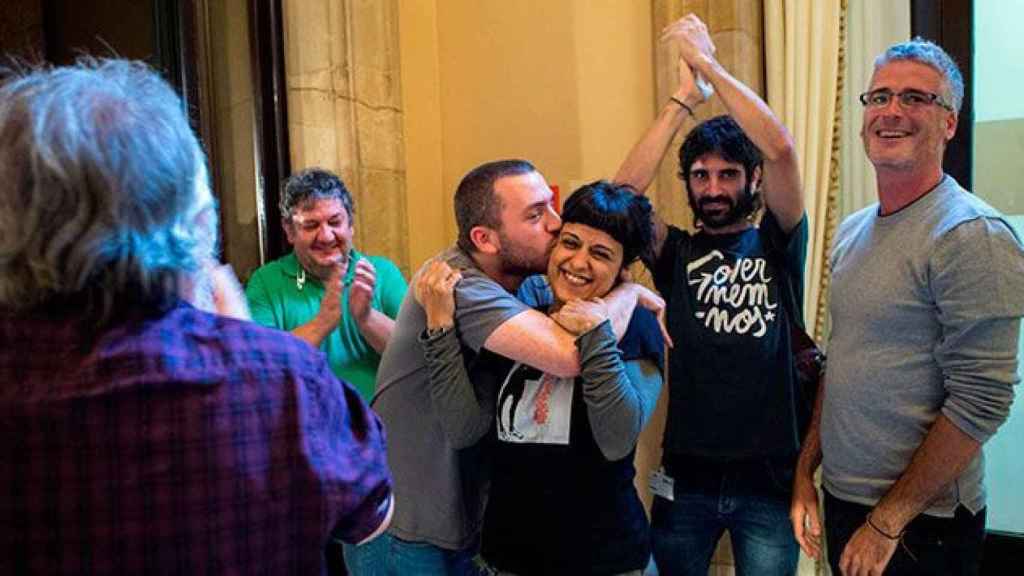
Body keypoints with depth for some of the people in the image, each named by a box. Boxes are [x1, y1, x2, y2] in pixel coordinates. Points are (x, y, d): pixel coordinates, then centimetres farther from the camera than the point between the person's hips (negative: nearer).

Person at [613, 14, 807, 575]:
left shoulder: (776, 244, 0)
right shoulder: (676, 252, 3)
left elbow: (780, 149, -15)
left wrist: (708, 62, -10)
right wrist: (682, 97, -12)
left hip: (769, 476, -1)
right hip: (687, 474, 1)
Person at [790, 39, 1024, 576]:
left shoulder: (972, 235, -17)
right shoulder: (852, 231, 6)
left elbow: (980, 403, -21)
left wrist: (886, 522, -17)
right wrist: (804, 473, 7)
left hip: (920, 524, -7)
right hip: (840, 502, 7)